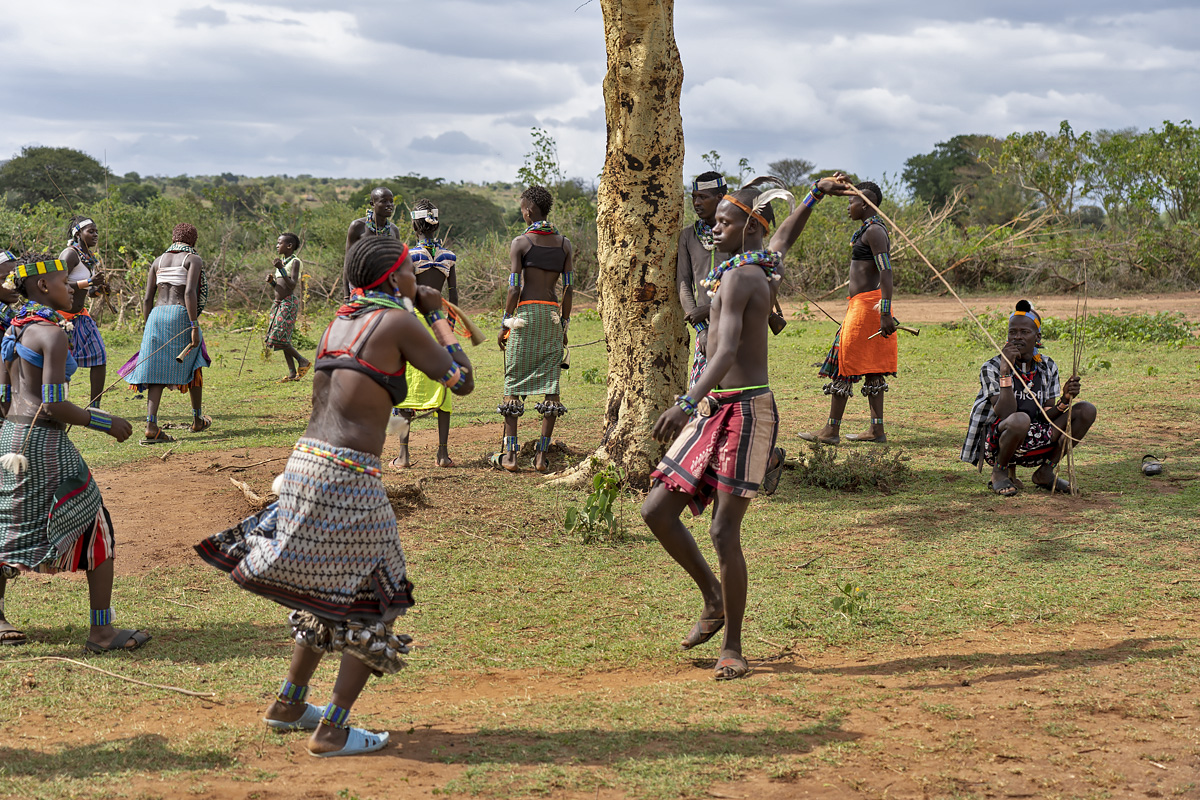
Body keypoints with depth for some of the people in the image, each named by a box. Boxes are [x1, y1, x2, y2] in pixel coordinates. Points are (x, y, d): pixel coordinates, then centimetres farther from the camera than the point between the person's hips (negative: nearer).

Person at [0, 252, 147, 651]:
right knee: (96, 528, 1)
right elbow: (54, 405, -20)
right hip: (43, 442, -9)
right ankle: (102, 631, 3)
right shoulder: (52, 334, -15)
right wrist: (106, 423, -11)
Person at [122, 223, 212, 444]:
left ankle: (151, 425, -17)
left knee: (158, 371, -1)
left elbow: (147, 299, 14)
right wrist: (195, 327, -14)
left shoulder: (158, 261, 18)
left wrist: (148, 328, 21)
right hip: (181, 315, -4)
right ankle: (197, 419, 29)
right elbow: (189, 293, -12)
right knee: (194, 365, 17)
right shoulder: (194, 260, 2)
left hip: (156, 316, 4)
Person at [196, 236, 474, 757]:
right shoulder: (399, 322, -7)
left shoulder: (338, 323, 14)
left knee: (328, 594, 25)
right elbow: (462, 381, -5)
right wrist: (436, 314, 7)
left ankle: (289, 704, 34)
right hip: (348, 477, -8)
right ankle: (332, 730, 6)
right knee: (375, 602, 6)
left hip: (304, 462, 8)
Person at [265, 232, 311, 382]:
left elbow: (292, 285, -20)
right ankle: (292, 373, 9)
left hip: (289, 303, -9)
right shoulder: (282, 262, 16)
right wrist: (271, 281, 0)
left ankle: (303, 361, 1)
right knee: (283, 340, 6)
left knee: (279, 338, -14)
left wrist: (281, 269, -25)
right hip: (279, 303, 9)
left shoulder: (295, 262, -10)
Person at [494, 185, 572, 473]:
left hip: (525, 312, -4)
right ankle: (543, 454, 4)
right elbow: (568, 289, 6)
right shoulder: (564, 243, 8)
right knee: (550, 383, 5)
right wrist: (564, 325, 14)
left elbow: (514, 289, -9)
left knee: (514, 383, 3)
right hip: (553, 314, 4)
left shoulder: (521, 242, -5)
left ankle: (509, 453, 1)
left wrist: (505, 324, -1)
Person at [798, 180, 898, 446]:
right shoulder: (867, 230, 17)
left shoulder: (874, 231, -14)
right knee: (871, 368, 10)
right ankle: (877, 430, 11)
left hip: (867, 304, -10)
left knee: (843, 365, -6)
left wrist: (885, 313, -26)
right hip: (861, 305, 10)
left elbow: (886, 272, -21)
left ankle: (831, 430, -4)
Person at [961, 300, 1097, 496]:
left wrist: (1065, 399, -18)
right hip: (997, 446, -6)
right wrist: (1006, 370, -26)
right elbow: (1006, 414, -23)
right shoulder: (991, 368, -11)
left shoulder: (1048, 367, 5)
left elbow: (1047, 417, 1)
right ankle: (1001, 472, -8)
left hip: (1034, 445, 6)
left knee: (1087, 411, -5)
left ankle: (1045, 473, 4)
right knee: (1020, 420, -40)